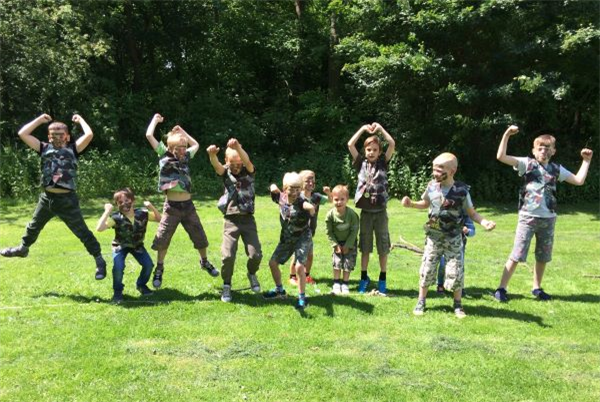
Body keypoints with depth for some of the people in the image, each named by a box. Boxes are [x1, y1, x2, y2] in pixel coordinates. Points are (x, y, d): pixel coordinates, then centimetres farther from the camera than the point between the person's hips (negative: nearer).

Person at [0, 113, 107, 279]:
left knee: (82, 232, 1)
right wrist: (40, 119, 9)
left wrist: (80, 120, 1)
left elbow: (89, 134, -16)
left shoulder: (73, 149, -2)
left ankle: (99, 261, 9)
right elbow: (22, 133, 5)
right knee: (33, 227, 27)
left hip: (67, 200, -5)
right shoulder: (44, 148, 8)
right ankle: (23, 248, 53)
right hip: (46, 198, 5)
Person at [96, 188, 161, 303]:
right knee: (118, 267, -27)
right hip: (120, 246, -2)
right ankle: (117, 291, 1)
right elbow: (99, 229, -37)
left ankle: (141, 285, 16)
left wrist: (152, 207, -23)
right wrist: (107, 212, -40)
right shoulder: (116, 218, -25)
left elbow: (159, 219, -8)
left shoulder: (142, 213, -17)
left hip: (137, 245, 3)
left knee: (148, 264, -16)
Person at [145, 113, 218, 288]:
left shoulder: (186, 157, 9)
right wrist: (155, 119, 7)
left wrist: (181, 130, 22)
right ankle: (159, 269, 17)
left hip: (188, 206, 4)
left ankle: (205, 262, 35)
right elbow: (149, 135, -7)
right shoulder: (164, 155, -2)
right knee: (162, 240, -1)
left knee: (200, 237, 13)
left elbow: (196, 144, 27)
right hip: (172, 207, -4)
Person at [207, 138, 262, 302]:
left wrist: (237, 147, -47)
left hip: (248, 219, 0)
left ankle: (252, 274, 30)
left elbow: (247, 161, -24)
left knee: (255, 254, -4)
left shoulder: (248, 171, 0)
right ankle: (226, 285, 14)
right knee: (227, 255, -9)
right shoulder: (226, 173, 2)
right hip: (231, 220, 0)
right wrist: (212, 154, -47)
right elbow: (216, 165, -21)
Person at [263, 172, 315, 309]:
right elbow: (273, 188, 13)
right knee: (273, 262, 10)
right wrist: (274, 188, -6)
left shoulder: (302, 202, -24)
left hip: (303, 238, -6)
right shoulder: (281, 198, -8)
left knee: (299, 266, -19)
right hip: (286, 238, 6)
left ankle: (302, 298, -3)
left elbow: (311, 208, -47)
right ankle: (279, 290, 32)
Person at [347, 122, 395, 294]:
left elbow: (392, 144, -8)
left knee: (383, 247, 7)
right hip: (365, 212, 1)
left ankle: (382, 280, 18)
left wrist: (380, 128, -3)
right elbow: (350, 144, -3)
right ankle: (364, 278, 20)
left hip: (380, 212, -1)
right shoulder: (361, 163, 3)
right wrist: (363, 128, 0)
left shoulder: (383, 163, 2)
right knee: (365, 247, 10)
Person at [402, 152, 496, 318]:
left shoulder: (461, 190, -14)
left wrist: (484, 222, -24)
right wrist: (411, 203, -1)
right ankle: (421, 302, 22)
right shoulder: (431, 186, -4)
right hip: (433, 237, 3)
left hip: (453, 239, -2)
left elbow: (472, 213, -6)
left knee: (456, 272, 1)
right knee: (427, 270, 6)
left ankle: (458, 304, 21)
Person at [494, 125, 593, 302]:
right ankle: (501, 288, 2)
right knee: (517, 255, -5)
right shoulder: (527, 163, -4)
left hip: (548, 218, 4)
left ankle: (537, 288, 31)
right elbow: (501, 157, -14)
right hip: (528, 217, -4)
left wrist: (586, 160, 6)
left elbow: (579, 180, 8)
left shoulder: (557, 169, 7)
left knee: (543, 257, 15)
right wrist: (507, 134, -21)